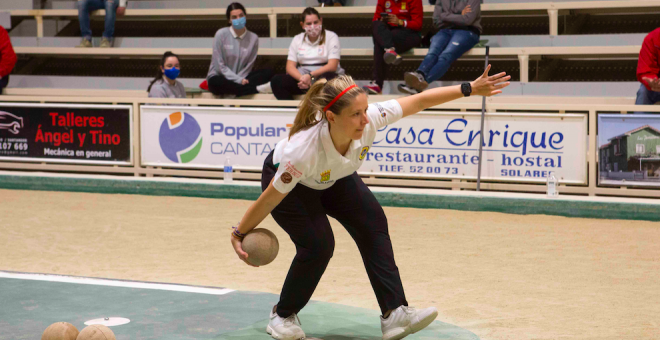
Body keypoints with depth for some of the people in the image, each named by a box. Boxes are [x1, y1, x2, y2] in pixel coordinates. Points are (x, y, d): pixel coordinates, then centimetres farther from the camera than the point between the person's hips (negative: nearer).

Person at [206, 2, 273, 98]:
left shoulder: (253, 38, 0)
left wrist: (240, 80, -17)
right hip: (219, 76, -3)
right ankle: (257, 89, -31)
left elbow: (249, 66, 2)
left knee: (268, 73, -17)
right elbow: (220, 65, -10)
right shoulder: (221, 34, -8)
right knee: (216, 82, -40)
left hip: (240, 78, 3)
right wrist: (239, 80, -19)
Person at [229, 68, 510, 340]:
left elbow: (419, 101, -23)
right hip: (288, 182, -5)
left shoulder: (369, 120, -34)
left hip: (334, 178, 5)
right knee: (317, 245, -20)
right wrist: (240, 233, -20)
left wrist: (470, 89, -23)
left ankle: (395, 315, -12)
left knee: (372, 224, -12)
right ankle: (282, 316, 6)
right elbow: (270, 198, -30)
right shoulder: (304, 150, -44)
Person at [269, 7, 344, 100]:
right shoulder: (297, 39, 14)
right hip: (302, 76, 3)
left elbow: (332, 66, -8)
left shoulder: (331, 37, 3)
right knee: (277, 80, -24)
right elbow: (290, 66, 4)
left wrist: (310, 76, -23)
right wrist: (301, 78, -19)